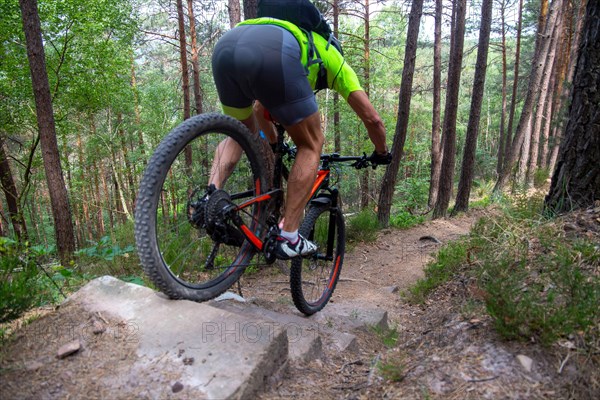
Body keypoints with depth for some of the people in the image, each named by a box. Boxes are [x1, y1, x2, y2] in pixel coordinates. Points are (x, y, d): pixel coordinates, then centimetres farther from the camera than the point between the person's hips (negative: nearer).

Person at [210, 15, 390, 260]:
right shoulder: (334, 61, 34)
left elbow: (258, 105, 51)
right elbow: (372, 118, 30)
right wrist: (382, 153, 48)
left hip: (224, 46, 7)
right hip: (273, 54, -6)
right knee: (311, 145, 12)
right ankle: (288, 238, 6)